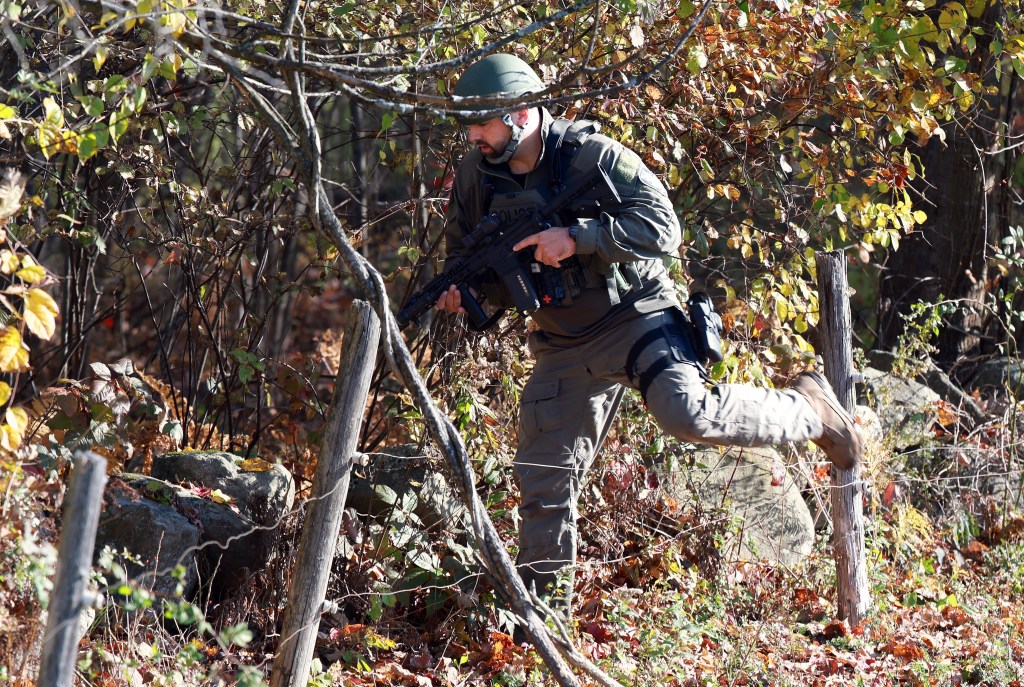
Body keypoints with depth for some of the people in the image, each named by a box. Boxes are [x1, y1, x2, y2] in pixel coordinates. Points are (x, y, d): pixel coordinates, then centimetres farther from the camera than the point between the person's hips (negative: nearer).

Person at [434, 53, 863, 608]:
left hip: (635, 316, -5)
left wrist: (577, 237, -32)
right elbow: (463, 252, 12)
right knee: (544, 474, 6)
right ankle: (535, 595, 21)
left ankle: (807, 410, -3)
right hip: (565, 347, 5)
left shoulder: (592, 155, -17)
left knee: (690, 415, -27)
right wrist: (464, 291, -12)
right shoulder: (477, 174, -2)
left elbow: (662, 228, -23)